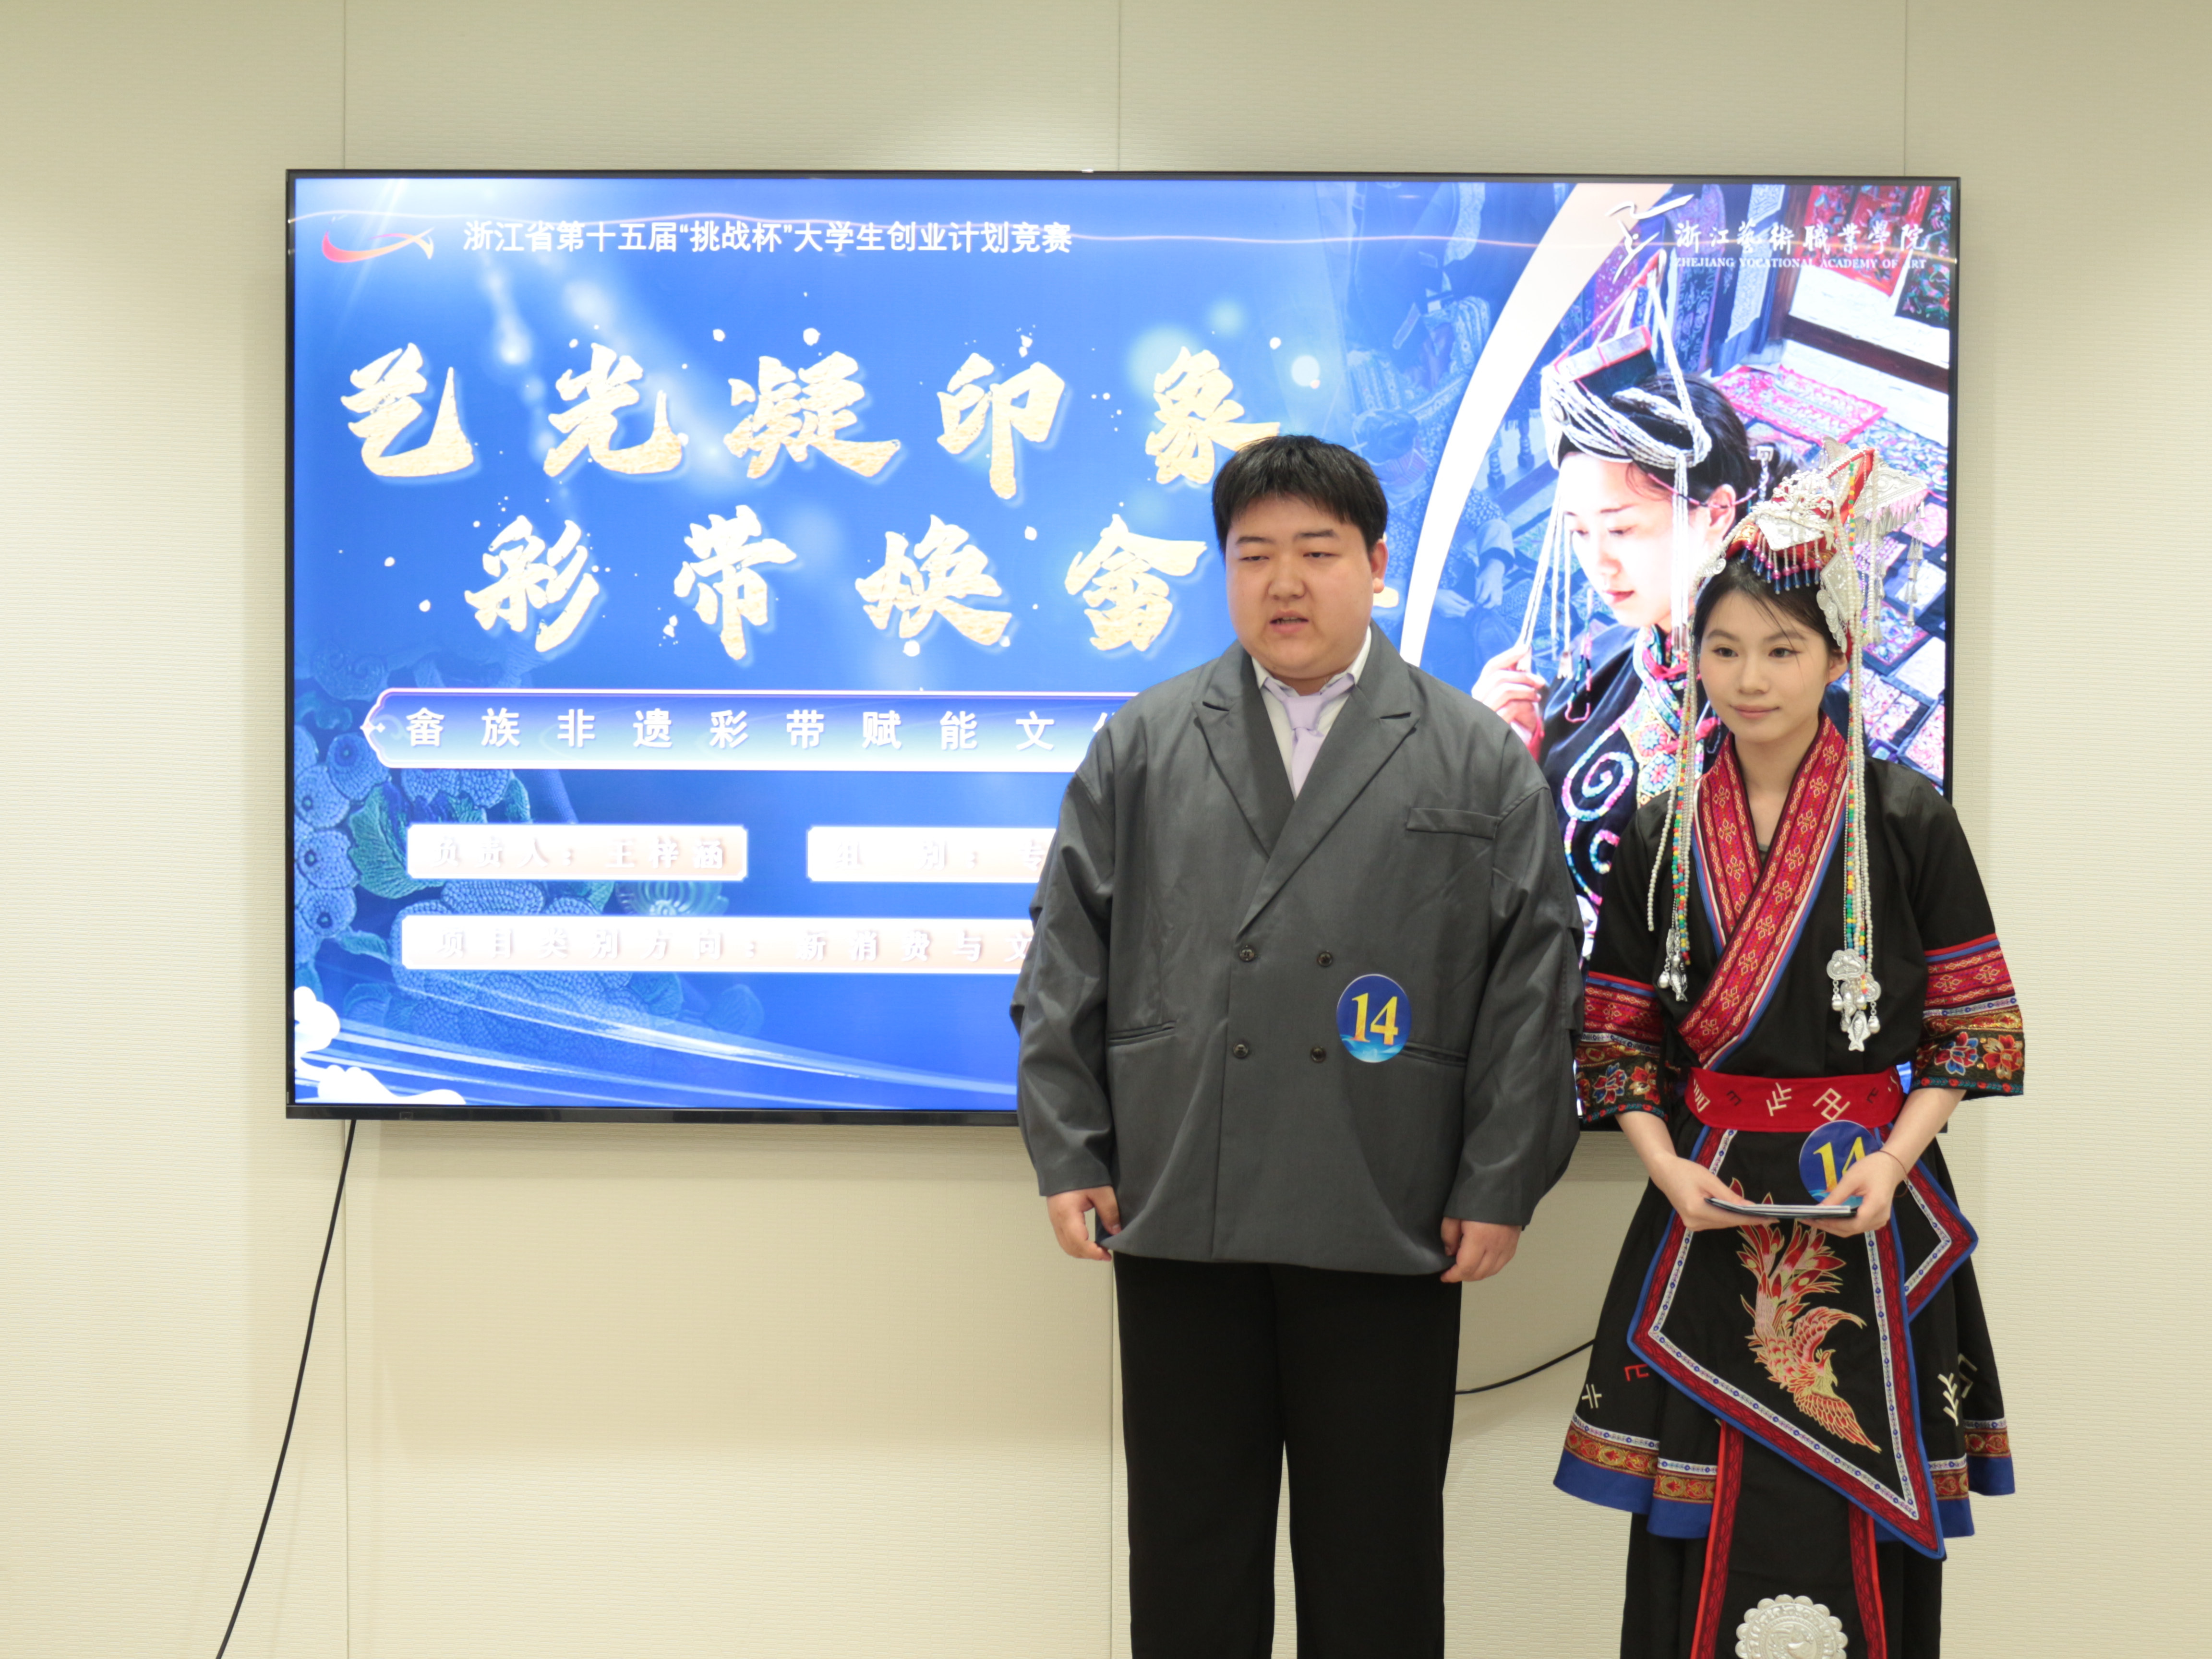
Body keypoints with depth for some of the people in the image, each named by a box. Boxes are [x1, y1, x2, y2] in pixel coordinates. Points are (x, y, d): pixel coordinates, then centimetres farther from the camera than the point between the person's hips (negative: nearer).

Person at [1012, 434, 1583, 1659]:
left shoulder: (1479, 761, 5)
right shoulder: (1140, 750, 9)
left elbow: (1534, 982, 2)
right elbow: (1067, 963, 7)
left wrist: (1501, 1185, -3)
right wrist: (1066, 1155, 1)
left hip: (1387, 1227, -1)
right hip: (1176, 1218, 1)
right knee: (1189, 1560, 9)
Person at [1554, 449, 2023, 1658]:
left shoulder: (1907, 821, -1)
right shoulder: (1661, 836, 6)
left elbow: (1968, 1023, -1)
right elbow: (1621, 1032, 7)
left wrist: (1891, 1161, -13)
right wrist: (1667, 1165, -8)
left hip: (1865, 1206, -1)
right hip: (1707, 1206, 2)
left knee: (1859, 1503, 0)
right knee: (1706, 1517, 2)